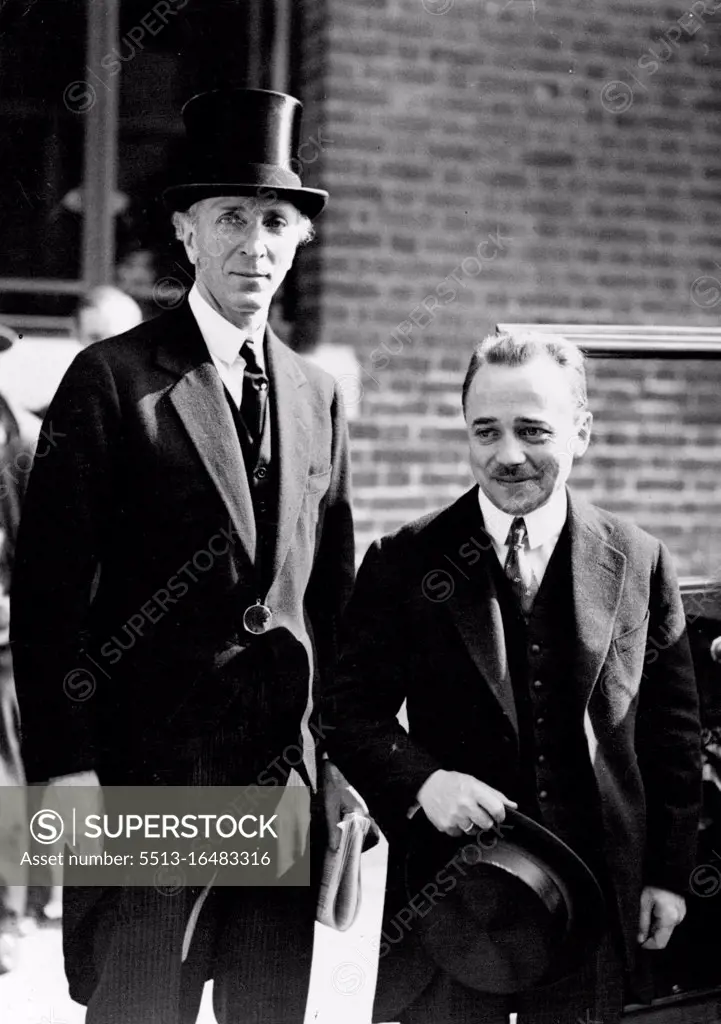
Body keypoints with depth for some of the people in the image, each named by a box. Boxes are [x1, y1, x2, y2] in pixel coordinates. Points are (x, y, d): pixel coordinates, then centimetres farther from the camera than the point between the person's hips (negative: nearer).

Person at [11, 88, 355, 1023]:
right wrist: (64, 768, -12)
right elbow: (50, 589, -8)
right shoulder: (112, 379, -5)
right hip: (148, 775, -5)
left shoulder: (318, 397, 12)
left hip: (289, 775, 5)